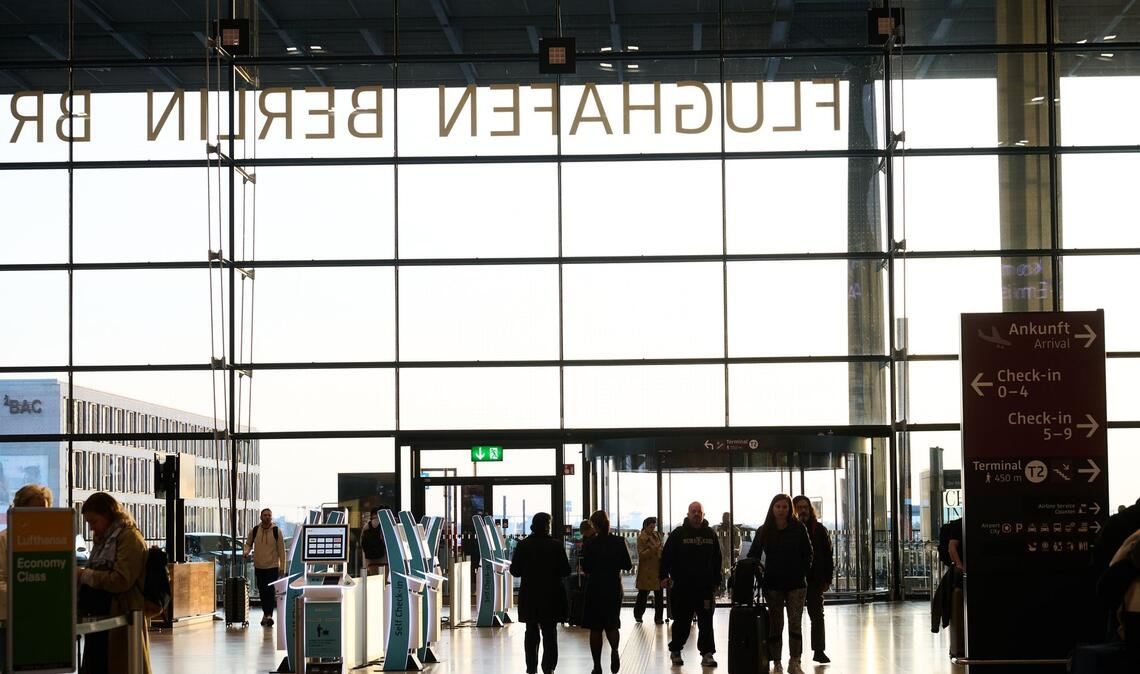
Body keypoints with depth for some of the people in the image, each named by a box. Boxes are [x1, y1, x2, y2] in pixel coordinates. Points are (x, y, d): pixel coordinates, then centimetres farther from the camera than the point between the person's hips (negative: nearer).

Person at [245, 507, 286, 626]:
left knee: (271, 592, -12)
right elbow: (248, 544, 16)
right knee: (262, 592, 10)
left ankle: (268, 615, -14)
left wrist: (282, 567, -6)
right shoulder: (254, 531, 2)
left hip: (273, 566, -3)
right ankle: (266, 613, 24)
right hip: (259, 566, 3)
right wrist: (246, 552, -8)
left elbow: (281, 550, -2)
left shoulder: (276, 531, -4)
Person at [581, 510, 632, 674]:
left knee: (595, 628, 7)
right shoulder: (619, 542, -6)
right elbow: (628, 565, -1)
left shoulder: (590, 543, -11)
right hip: (614, 588, 2)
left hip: (595, 588, -2)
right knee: (612, 625, 16)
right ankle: (614, 650, -13)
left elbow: (585, 568, -9)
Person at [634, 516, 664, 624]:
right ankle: (638, 615, 22)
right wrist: (653, 549, -23)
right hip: (646, 571, -5)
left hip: (658, 570, 5)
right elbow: (641, 555, -12)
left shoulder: (657, 535, 11)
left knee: (659, 595, 1)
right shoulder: (641, 538, -6)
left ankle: (659, 617, 6)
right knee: (643, 594, 5)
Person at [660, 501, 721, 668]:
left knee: (706, 622, -1)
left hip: (705, 587, 2)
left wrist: (716, 581, 11)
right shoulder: (678, 534, 0)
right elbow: (666, 556, -1)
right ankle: (675, 651, 22)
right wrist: (664, 576, -11)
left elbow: (717, 559, 14)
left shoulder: (710, 534, 9)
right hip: (682, 587, -2)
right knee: (682, 621, 7)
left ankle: (707, 654, 3)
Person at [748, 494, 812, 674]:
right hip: (773, 584, 1)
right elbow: (753, 555, 6)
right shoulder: (764, 531, 3)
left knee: (795, 623, -3)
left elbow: (807, 554, 5)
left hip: (796, 583, -1)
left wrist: (803, 573, -2)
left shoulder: (798, 529, 0)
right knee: (775, 624, 3)